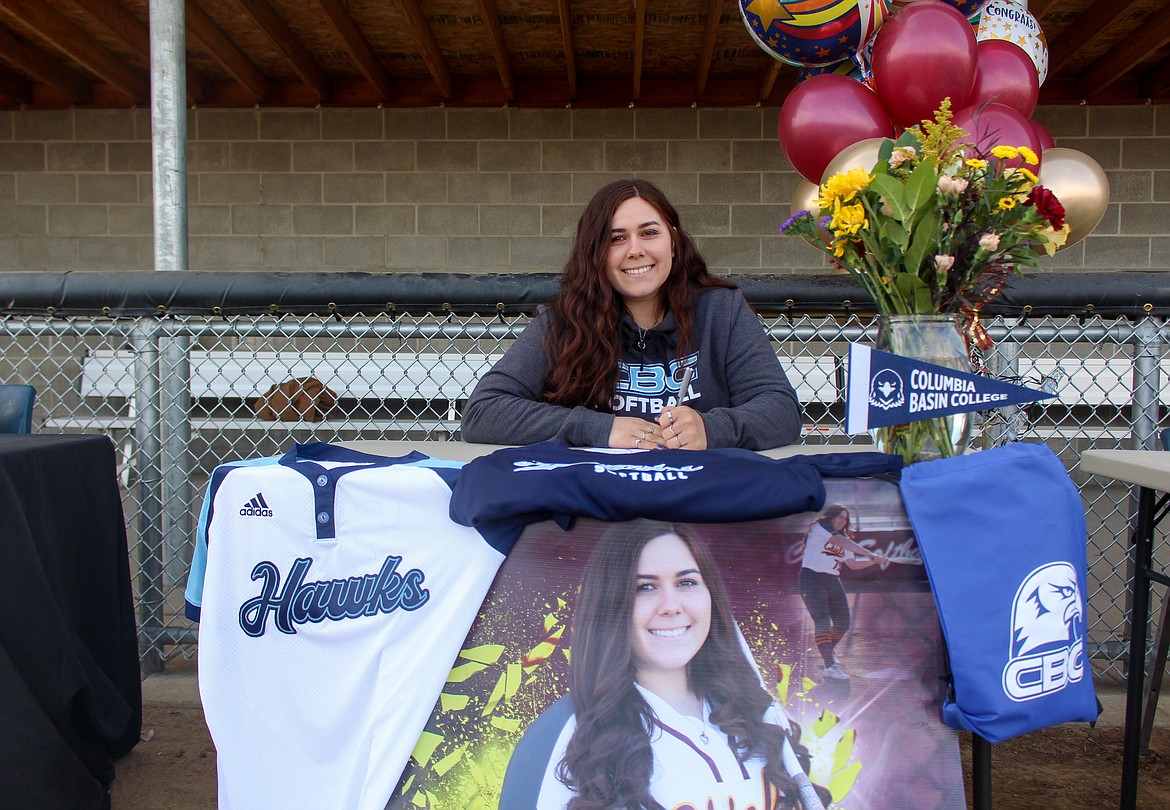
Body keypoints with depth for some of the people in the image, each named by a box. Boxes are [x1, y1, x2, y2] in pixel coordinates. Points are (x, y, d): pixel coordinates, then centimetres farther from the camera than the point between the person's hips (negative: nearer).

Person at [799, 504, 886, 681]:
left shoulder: (843, 537, 18)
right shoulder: (819, 527, -6)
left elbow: (852, 563, 16)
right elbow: (843, 543, -18)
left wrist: (873, 561, 1)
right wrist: (870, 554, -21)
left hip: (833, 581, 8)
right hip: (812, 578, -8)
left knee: (843, 623, 6)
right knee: (822, 621, -18)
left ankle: (827, 651, 32)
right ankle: (830, 666, -23)